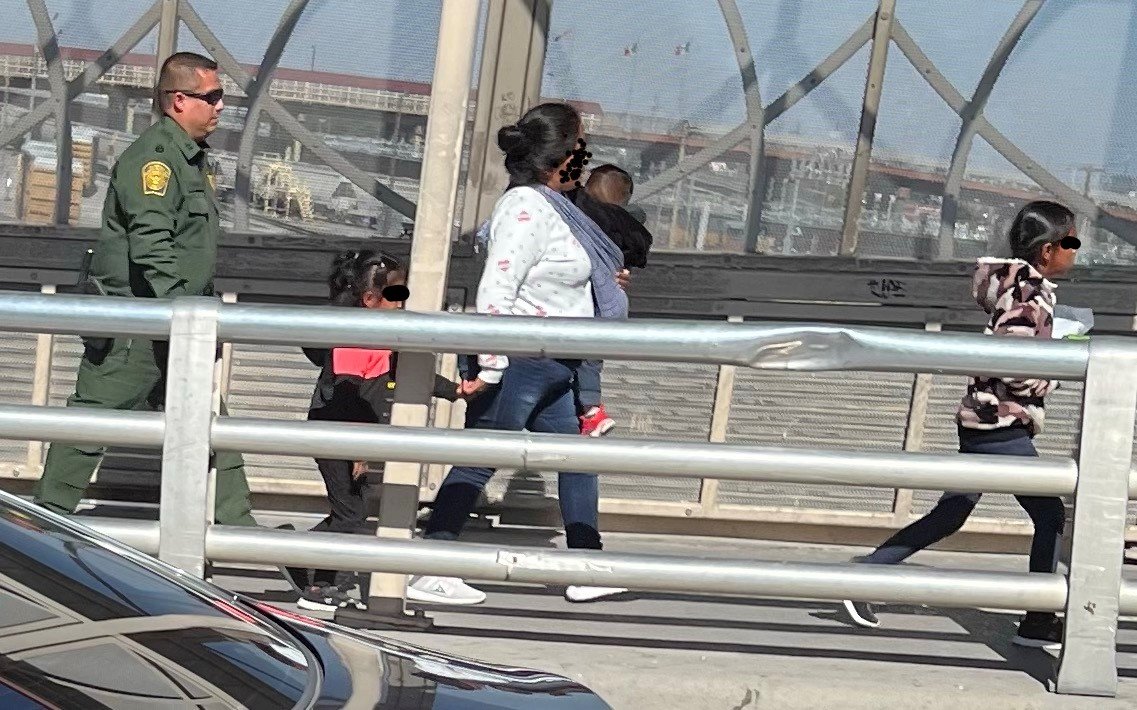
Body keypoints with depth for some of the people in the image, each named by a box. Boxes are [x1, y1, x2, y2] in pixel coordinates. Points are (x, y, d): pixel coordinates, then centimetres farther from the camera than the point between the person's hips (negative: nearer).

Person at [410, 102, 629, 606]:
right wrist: (490, 366, -26)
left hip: (551, 370, 11)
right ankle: (429, 575, -5)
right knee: (477, 463, -8)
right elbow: (496, 289, -24)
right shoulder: (527, 207, -17)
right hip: (520, 362, -11)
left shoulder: (549, 206, 13)